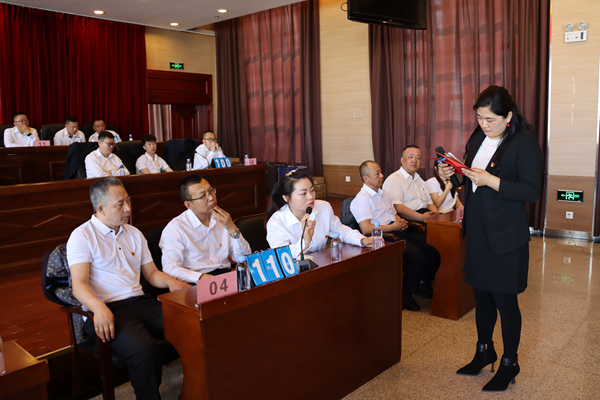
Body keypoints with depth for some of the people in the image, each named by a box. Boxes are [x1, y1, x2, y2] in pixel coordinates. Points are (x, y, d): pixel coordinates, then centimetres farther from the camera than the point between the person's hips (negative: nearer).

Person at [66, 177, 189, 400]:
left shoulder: (134, 234, 21)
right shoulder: (82, 236, 2)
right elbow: (79, 285, -9)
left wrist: (171, 282, 0)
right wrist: (99, 308, -29)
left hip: (140, 302, 6)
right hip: (107, 310, -5)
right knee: (144, 350, -36)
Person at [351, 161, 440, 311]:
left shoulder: (384, 194, 24)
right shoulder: (361, 200, -6)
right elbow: (366, 228, -18)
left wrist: (401, 222, 6)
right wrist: (393, 227, -13)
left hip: (399, 232, 9)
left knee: (433, 251, -8)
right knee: (419, 256, -27)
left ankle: (423, 284, 15)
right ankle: (405, 293, -7)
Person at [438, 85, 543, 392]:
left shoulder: (525, 144, -12)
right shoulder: (477, 139, 9)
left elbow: (532, 192, -17)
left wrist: (491, 181, -25)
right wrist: (452, 176, -1)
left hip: (505, 237, -6)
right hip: (477, 231, 7)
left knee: (504, 299, 4)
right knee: (481, 295, 17)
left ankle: (509, 363, 24)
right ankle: (484, 352, 35)